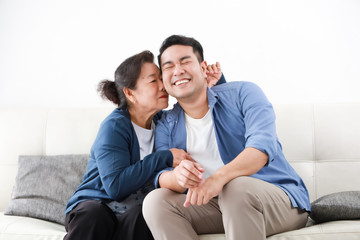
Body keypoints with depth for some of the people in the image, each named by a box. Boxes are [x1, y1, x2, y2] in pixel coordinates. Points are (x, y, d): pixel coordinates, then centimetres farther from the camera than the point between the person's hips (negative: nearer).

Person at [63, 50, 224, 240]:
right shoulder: (114, 126, -10)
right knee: (93, 214, -39)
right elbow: (115, 186, -22)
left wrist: (214, 83, 1)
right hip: (97, 203, -4)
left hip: (136, 211, 4)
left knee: (142, 215, -33)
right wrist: (165, 158, -18)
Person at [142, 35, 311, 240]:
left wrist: (218, 177, -40)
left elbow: (263, 146, -21)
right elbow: (161, 176, -2)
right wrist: (177, 177, -29)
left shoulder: (242, 94, -4)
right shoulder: (166, 126, 10)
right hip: (215, 207, 4)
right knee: (155, 201, -19)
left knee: (236, 188, -38)